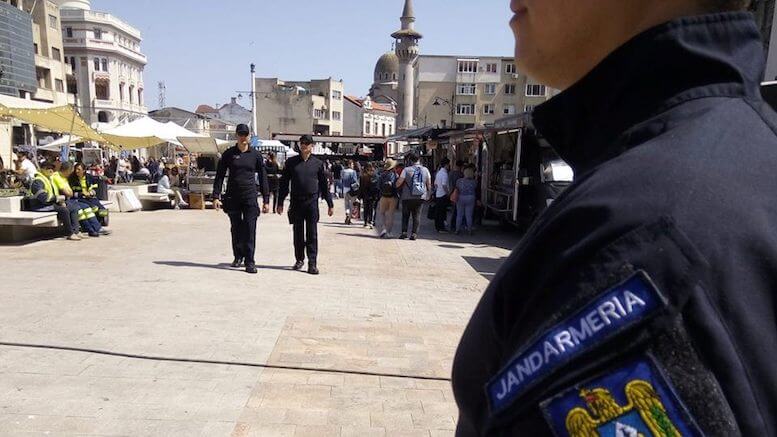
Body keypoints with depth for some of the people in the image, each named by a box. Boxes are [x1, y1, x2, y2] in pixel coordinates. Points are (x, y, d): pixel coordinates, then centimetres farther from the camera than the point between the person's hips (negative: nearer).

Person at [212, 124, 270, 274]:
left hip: (250, 196, -1)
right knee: (236, 229, 11)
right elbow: (220, 176, 5)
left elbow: (263, 178, 5)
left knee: (250, 230, -6)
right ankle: (238, 257, 27)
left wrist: (266, 200, 2)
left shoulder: (256, 155, 3)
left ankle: (249, 262, -2)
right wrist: (216, 196, -4)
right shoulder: (228, 154, 4)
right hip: (232, 197, 1)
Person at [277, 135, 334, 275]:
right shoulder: (291, 162, 6)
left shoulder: (318, 163, 5)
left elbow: (324, 184, 9)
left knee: (312, 234, -2)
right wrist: (280, 203, 4)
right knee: (298, 233, 9)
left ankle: (312, 263, 0)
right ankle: (299, 259, 24)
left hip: (312, 202, -1)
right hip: (296, 202, 1)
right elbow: (284, 183, 8)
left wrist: (330, 204, 8)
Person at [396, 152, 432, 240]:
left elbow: (399, 182, -11)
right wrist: (428, 195, 18)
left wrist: (397, 187, 10)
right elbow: (429, 184, 8)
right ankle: (414, 233, 2)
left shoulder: (407, 170, -8)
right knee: (417, 215, 8)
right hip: (420, 197, 2)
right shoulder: (425, 170, 3)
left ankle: (404, 231, 4)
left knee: (405, 215, 11)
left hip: (407, 197, -2)